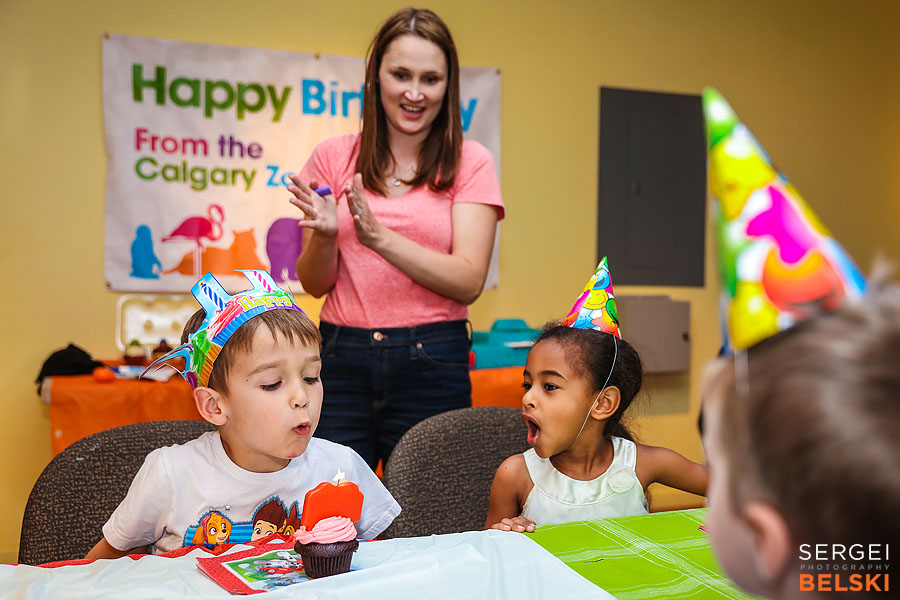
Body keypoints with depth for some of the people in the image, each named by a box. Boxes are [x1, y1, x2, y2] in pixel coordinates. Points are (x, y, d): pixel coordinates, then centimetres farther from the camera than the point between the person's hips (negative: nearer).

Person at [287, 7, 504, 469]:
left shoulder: (469, 163, 0)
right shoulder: (333, 157, 5)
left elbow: (468, 282, -9)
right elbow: (314, 284, 6)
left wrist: (379, 236, -20)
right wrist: (325, 236, -15)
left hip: (432, 366, -1)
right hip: (341, 359, 2)